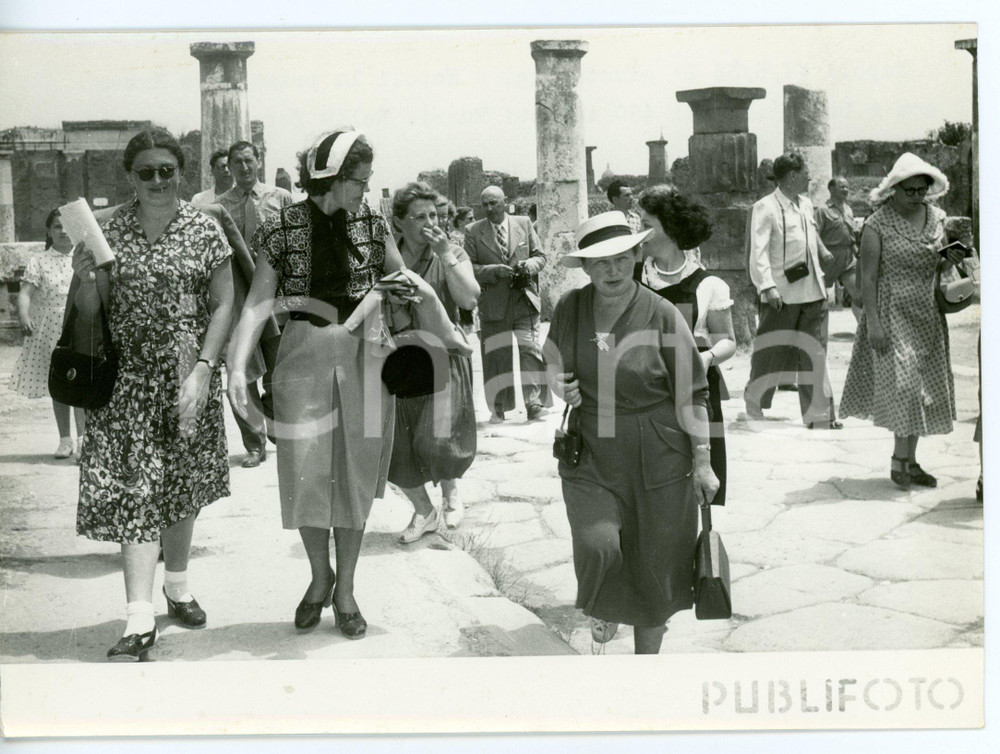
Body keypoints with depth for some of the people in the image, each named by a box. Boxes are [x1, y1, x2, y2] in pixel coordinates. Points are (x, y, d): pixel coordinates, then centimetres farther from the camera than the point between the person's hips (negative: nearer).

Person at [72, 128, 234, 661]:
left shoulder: (202, 229, 1)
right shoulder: (109, 231, 3)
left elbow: (223, 303, -1)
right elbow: (91, 314, 5)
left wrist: (203, 370, -11)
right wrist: (85, 279, -17)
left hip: (188, 374, 1)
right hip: (128, 376, -1)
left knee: (181, 483, 12)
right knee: (135, 487, -9)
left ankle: (177, 587, 33)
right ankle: (140, 620, -12)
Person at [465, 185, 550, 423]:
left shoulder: (524, 224, 8)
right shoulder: (473, 231, 4)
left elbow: (540, 256, 12)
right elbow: (469, 267, -1)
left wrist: (529, 265, -10)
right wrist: (494, 271, -16)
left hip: (525, 300, 0)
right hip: (493, 304, 0)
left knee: (531, 350, -9)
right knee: (496, 357, 5)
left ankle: (534, 403, -6)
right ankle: (498, 408, 15)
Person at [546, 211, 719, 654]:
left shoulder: (662, 315, -8)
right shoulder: (569, 309, 0)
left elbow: (692, 394, -3)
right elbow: (554, 368, 18)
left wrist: (702, 463, -2)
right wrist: (561, 387, -5)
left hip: (659, 458, -1)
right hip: (591, 456, 2)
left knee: (655, 566, 7)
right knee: (597, 546, -19)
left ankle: (647, 656, 31)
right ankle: (602, 606, 17)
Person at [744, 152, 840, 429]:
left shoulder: (806, 205, 13)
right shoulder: (765, 208, -10)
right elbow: (758, 251, -18)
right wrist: (767, 286, -26)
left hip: (812, 294, 7)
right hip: (780, 297, -7)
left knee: (814, 354, 6)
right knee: (770, 355, 1)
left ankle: (819, 415, 10)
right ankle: (754, 408, 18)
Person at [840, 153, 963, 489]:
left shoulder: (936, 218, 7)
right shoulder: (877, 225, -11)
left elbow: (938, 267, 17)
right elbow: (868, 277, -12)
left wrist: (951, 261, -7)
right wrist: (872, 323, -17)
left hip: (927, 316, 6)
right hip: (892, 313, -6)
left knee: (923, 387, 8)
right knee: (902, 385, -10)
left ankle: (909, 461, 17)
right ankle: (900, 460, 1)